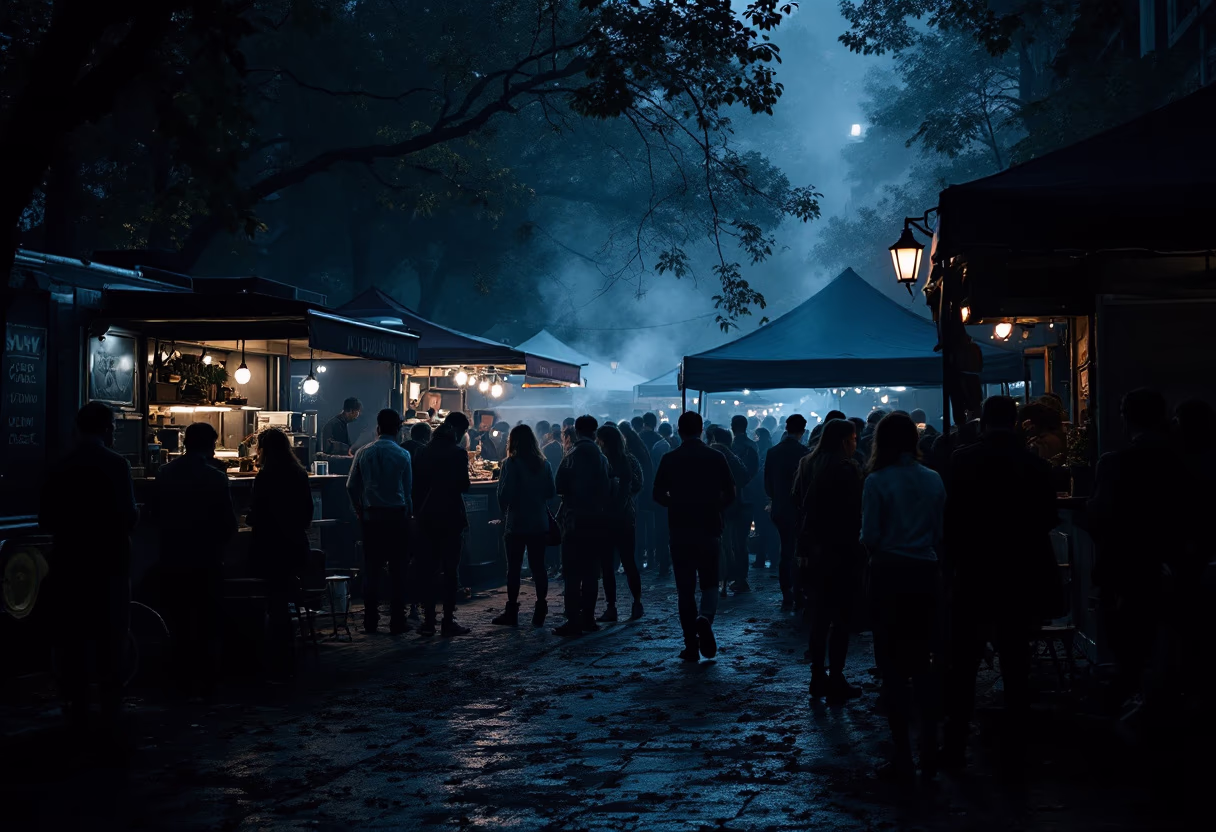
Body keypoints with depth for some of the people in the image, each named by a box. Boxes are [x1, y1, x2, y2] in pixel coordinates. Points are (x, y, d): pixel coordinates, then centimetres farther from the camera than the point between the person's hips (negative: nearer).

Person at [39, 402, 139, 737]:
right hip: (109, 562, -3)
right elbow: (128, 516, -16)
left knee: (73, 636, 9)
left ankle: (76, 710, 11)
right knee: (110, 636, 5)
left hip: (71, 562, 3)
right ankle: (111, 709, 5)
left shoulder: (61, 467, 1)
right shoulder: (116, 464, -11)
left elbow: (46, 518, 3)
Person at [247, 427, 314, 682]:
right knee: (283, 603, 17)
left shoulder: (265, 477, -14)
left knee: (276, 605, -1)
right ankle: (287, 662, 22)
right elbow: (308, 512, 12)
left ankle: (280, 667, 2)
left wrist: (248, 519, 7)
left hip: (272, 548, -7)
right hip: (296, 545, 7)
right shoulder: (300, 474, 6)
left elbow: (256, 516, -13)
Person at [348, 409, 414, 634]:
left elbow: (352, 486, 4)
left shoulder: (364, 453, 2)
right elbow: (408, 490, -3)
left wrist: (360, 512, 16)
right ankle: (397, 621, 1)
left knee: (372, 570, 7)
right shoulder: (403, 455, -6)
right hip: (397, 515, -3)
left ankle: (370, 621, 9)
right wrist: (408, 513, 11)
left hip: (371, 516, 3)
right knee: (397, 571, 1)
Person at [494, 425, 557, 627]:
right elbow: (551, 492, 8)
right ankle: (540, 611, 5)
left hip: (517, 523, -4)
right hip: (539, 522, 4)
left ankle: (512, 612, 5)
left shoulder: (511, 463, -11)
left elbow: (504, 494, -14)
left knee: (514, 567, 3)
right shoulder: (543, 463, 3)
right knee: (538, 566, 7)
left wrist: (504, 510, 4)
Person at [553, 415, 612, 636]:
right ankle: (588, 618, 14)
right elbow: (607, 488, 11)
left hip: (576, 520, -6)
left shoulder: (576, 454, -10)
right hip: (597, 520, 6)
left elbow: (561, 486, -13)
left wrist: (567, 493, 5)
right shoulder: (601, 456, 8)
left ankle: (573, 621, -8)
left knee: (573, 573, -5)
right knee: (589, 572, 13)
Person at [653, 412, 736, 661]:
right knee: (709, 583, 13)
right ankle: (705, 618, -18)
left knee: (685, 589, 6)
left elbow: (658, 495, -2)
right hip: (710, 529, 0)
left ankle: (692, 646, 5)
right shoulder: (716, 458, -2)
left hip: (680, 530, 0)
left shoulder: (669, 460, -4)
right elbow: (730, 494, -1)